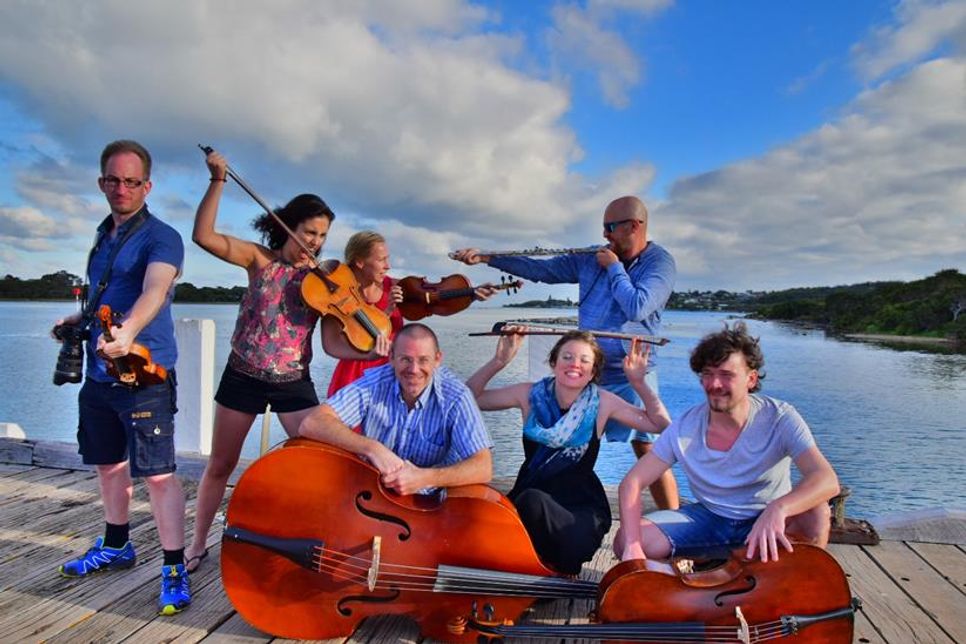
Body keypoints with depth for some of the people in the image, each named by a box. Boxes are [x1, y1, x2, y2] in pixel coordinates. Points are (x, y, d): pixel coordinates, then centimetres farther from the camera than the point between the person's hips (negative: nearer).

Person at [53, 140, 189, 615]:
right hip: (98, 374, 8)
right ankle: (115, 547, 40)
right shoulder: (103, 237, 14)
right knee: (109, 464, 20)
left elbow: (155, 291, -31)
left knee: (157, 474, -8)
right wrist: (81, 319, 11)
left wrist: (128, 331, -49)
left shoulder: (160, 237, -11)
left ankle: (174, 571, 2)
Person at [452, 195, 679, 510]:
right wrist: (486, 257, 5)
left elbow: (637, 309, -19)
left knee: (647, 449, -6)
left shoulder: (660, 262, -5)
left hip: (632, 374, -5)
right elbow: (542, 269, 9)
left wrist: (614, 268, -9)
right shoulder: (591, 259, 8)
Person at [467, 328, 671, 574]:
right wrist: (499, 361, -13)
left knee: (532, 502, -33)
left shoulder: (602, 403, -3)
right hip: (528, 499, 2)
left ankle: (555, 569, -6)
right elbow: (469, 398, 0)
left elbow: (660, 423, -1)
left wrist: (638, 382, -12)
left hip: (582, 509, -1)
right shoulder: (530, 394, -1)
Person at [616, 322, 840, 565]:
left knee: (815, 512, -34)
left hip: (767, 522, -1)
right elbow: (631, 483, -15)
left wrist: (777, 509, -53)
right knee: (624, 541, -19)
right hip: (709, 518, 2)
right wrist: (632, 547, -31)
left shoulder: (780, 419, -20)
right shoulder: (685, 428, -15)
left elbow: (827, 481, -33)